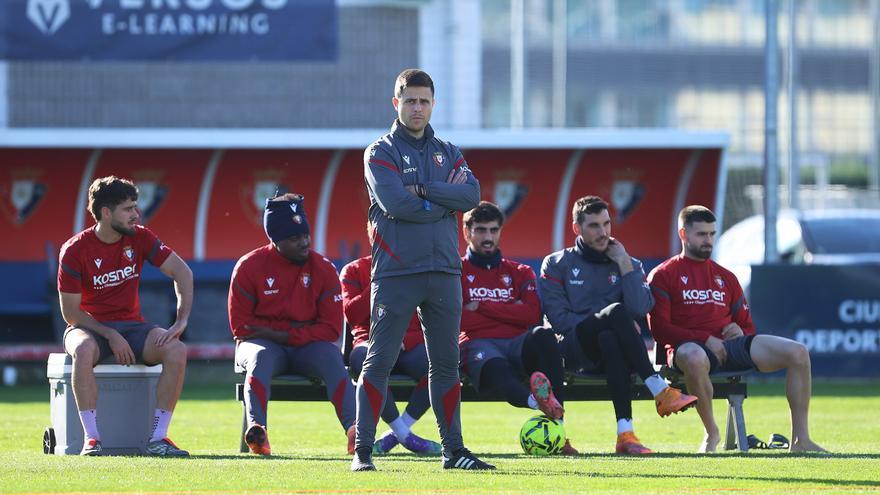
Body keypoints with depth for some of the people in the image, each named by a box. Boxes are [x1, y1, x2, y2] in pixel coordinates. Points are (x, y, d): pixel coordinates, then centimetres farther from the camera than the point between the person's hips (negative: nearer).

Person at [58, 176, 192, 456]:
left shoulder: (139, 238, -1)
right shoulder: (75, 250, -12)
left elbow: (181, 272, 1)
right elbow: (71, 312, -9)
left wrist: (181, 321, -13)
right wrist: (111, 336, -20)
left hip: (132, 326, 4)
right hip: (90, 327, -4)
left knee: (177, 351, -26)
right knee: (84, 350, -41)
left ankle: (157, 438, -25)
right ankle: (92, 439, -37)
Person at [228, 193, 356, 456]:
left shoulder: (323, 268, 0)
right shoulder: (249, 266, -4)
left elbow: (332, 328, -4)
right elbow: (240, 325, -3)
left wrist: (287, 336, -15)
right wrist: (272, 335, -14)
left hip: (308, 345, 1)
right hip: (261, 341, -1)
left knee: (331, 357, -31)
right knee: (260, 357, -36)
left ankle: (353, 428, -47)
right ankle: (256, 429, -56)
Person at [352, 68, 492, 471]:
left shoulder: (448, 153, 16)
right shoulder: (381, 153, 1)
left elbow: (472, 194, -3)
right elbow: (395, 204, -15)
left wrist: (424, 190, -12)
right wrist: (446, 200, -5)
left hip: (443, 272, 5)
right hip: (396, 272, -5)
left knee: (446, 362, 8)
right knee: (379, 361, -6)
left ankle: (453, 449, 12)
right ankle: (363, 450, -6)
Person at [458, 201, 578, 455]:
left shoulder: (519, 273, 25)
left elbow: (532, 315, 5)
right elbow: (458, 320, 1)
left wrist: (482, 307, 2)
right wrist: (510, 313, 3)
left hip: (517, 343, 2)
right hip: (478, 344, -2)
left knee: (543, 336, -35)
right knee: (496, 367, -40)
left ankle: (555, 425, -47)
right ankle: (536, 401, -76)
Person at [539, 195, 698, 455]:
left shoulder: (629, 265, 19)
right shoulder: (556, 265, 13)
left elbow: (639, 309, 0)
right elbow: (558, 318, 0)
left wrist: (624, 265, -1)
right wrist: (612, 321, -9)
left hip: (612, 345, 2)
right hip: (574, 350, -2)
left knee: (610, 340, -40)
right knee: (617, 311, -33)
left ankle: (625, 433, -51)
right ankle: (660, 392, -40)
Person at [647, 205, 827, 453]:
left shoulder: (725, 277, 25)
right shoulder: (663, 276, 7)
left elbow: (747, 325, 27)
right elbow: (659, 328, -5)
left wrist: (739, 331, 1)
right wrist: (705, 340, -15)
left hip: (729, 344, 5)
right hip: (690, 346, -5)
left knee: (798, 352, -14)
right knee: (694, 358, -45)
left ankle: (800, 439, -13)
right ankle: (711, 433, -24)